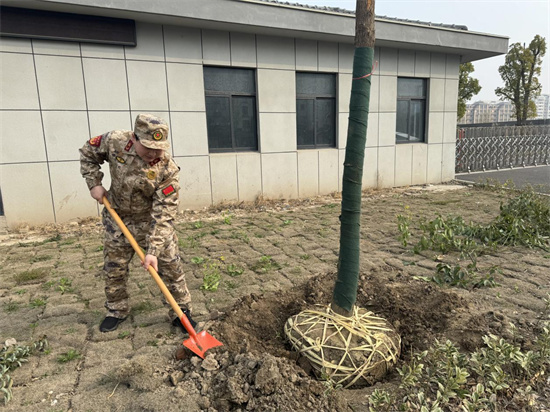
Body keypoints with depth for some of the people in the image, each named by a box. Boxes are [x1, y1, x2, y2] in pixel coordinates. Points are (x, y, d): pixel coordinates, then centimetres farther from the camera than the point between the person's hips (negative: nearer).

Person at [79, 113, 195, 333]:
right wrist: (94, 183, -7)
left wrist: (153, 251, -33)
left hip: (153, 222, -3)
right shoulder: (115, 141, -20)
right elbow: (88, 153, 3)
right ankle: (116, 311, 36)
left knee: (170, 266, 0)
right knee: (113, 269, 14)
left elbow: (163, 215, -29)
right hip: (118, 219, 3)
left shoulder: (167, 169, -29)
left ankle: (181, 312, 17)